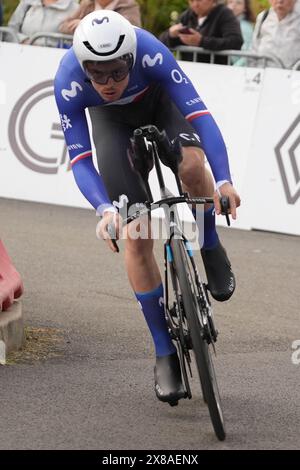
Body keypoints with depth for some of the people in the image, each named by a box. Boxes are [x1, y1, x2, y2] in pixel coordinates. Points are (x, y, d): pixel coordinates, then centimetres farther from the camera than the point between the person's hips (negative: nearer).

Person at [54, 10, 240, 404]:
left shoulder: (150, 53, -39)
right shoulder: (68, 81, -36)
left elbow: (198, 113, -40)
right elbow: (79, 158, -32)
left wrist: (224, 180, -51)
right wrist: (104, 209, -49)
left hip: (160, 102, -1)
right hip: (113, 121, 1)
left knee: (192, 166, -35)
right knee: (137, 236, -8)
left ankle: (210, 246, -2)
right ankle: (166, 352, 2)